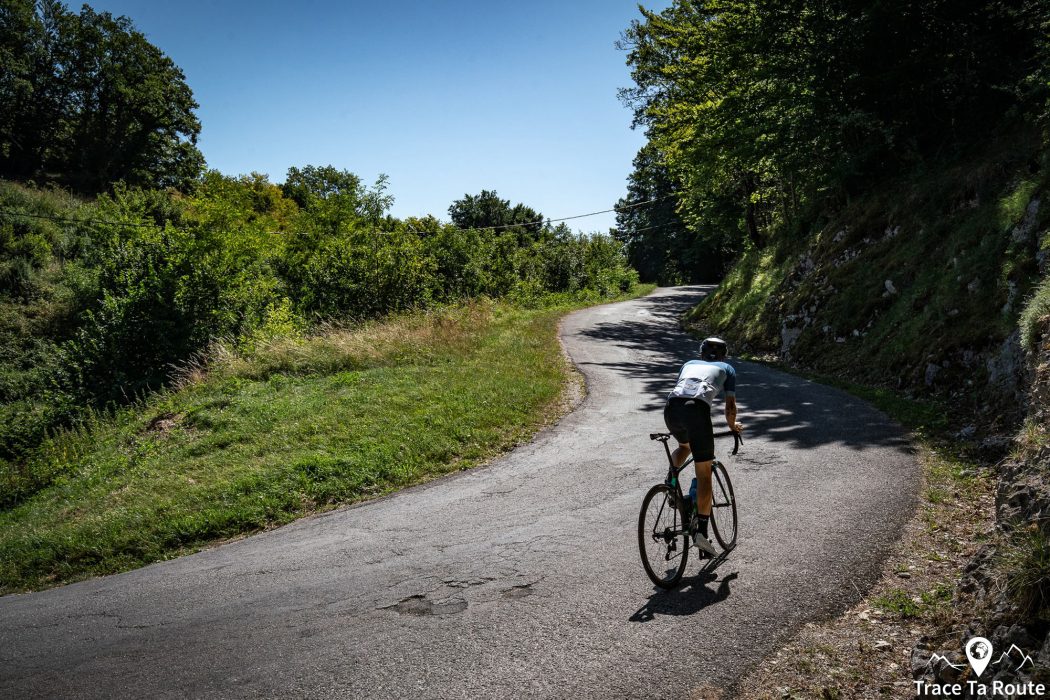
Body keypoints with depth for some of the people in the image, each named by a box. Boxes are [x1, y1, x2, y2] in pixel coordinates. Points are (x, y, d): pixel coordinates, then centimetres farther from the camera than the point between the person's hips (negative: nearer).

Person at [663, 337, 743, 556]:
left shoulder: (690, 364, 36)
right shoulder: (727, 368, 28)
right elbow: (730, 406, 23)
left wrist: (676, 425, 58)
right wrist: (732, 425, 43)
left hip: (671, 408, 4)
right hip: (697, 409, -4)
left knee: (684, 445, 36)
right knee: (704, 474, 5)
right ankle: (701, 530, -2)